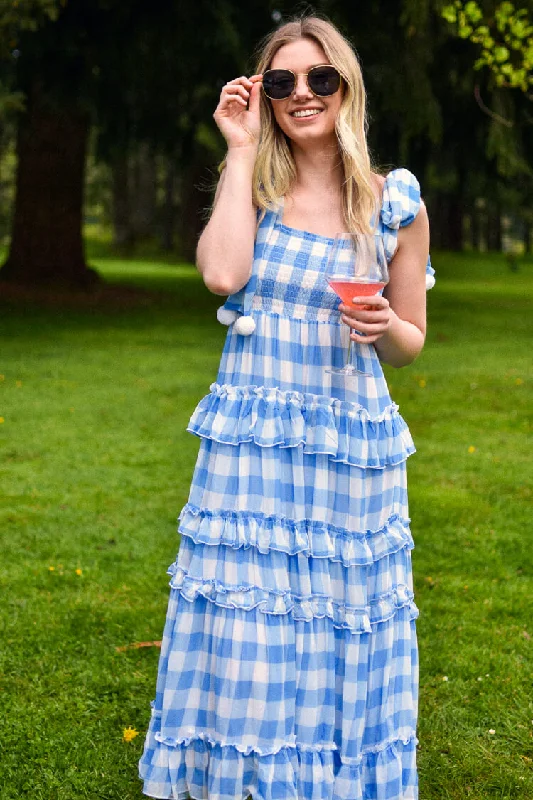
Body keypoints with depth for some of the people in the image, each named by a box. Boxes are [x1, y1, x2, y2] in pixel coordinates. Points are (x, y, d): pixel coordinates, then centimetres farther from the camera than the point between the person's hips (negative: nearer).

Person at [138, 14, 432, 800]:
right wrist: (241, 150, -8)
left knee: (342, 637, 6)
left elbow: (410, 342, 11)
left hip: (352, 443, 0)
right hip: (251, 441, 0)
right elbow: (223, 273, -16)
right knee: (243, 637, 2)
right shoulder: (251, 185, 6)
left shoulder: (394, 202, 3)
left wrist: (384, 325, -12)